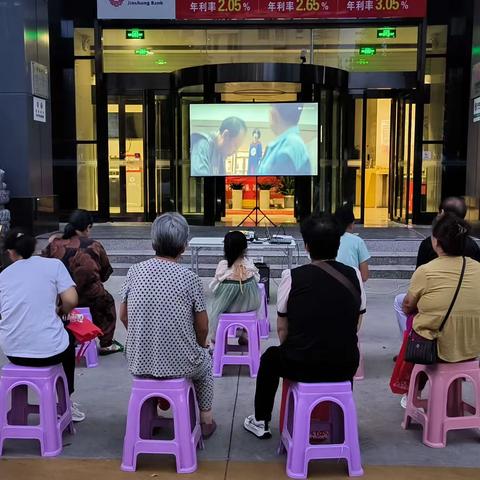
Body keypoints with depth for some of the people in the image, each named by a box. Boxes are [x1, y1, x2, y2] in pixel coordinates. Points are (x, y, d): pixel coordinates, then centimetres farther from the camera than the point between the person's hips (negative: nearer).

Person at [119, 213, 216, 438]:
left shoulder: (134, 272, -6)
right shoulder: (189, 278, -15)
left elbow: (123, 316, 5)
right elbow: (202, 328, -6)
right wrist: (199, 346, 15)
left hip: (139, 362, 3)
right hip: (179, 365, -3)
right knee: (205, 360, 31)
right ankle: (206, 419, 39)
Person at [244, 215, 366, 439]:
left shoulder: (292, 277, -8)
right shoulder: (354, 276, -1)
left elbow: (282, 328, -1)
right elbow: (355, 325, 8)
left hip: (301, 367, -2)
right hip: (345, 368, 3)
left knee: (270, 358, 29)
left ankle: (260, 422, 40)